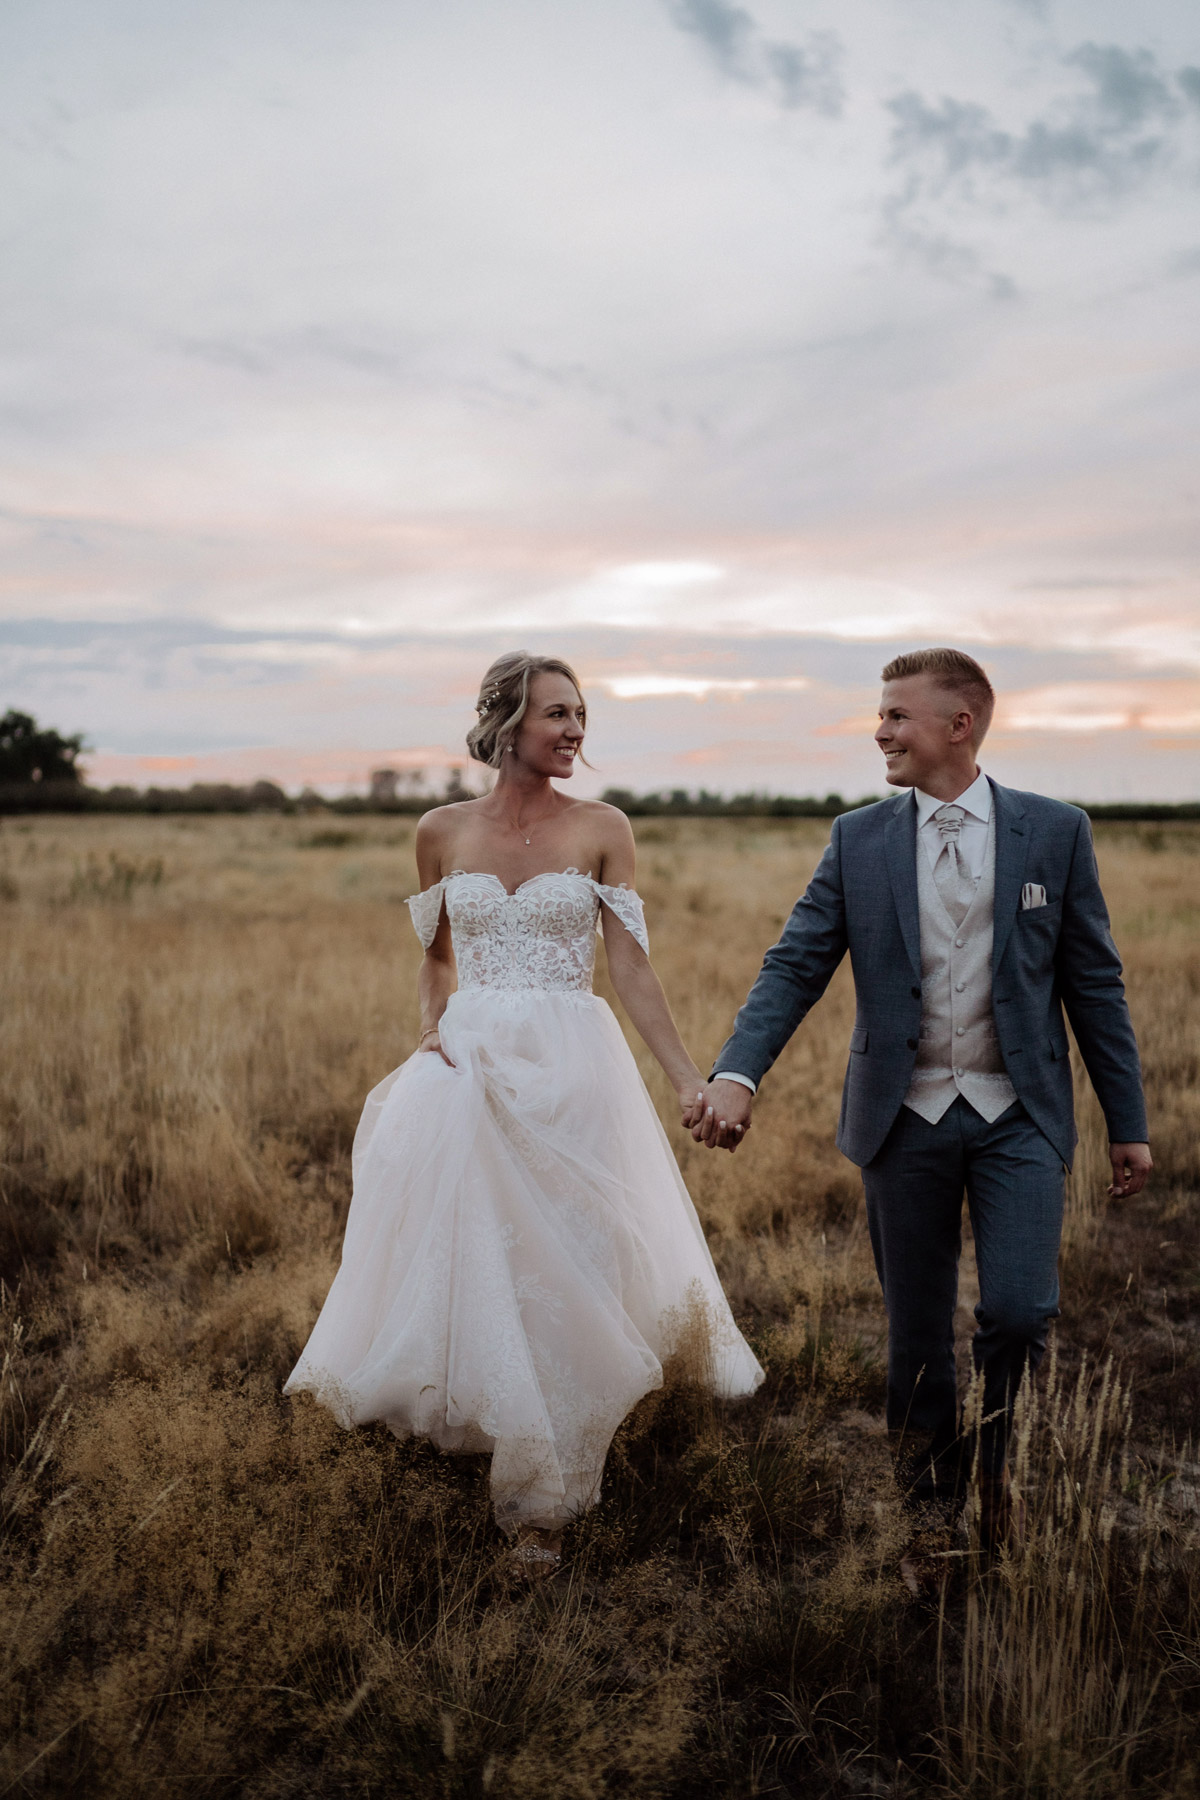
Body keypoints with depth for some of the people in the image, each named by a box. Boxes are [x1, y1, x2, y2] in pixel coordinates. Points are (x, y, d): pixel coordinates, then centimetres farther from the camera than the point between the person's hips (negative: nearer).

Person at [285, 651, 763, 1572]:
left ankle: (541, 1497, 23)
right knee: (472, 1264, 6)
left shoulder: (602, 829, -1)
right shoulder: (443, 832, 5)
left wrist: (690, 1079, -7)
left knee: (564, 1269, 3)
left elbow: (632, 969, -2)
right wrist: (431, 1024, -2)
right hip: (471, 1070, 2)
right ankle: (522, 1457, 33)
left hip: (571, 1070, -2)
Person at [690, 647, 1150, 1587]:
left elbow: (1094, 981, 3)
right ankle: (933, 1514, 31)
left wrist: (1128, 1122, 4)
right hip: (906, 1118, 1)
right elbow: (795, 966, -4)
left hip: (1019, 1114, -1)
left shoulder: (1054, 831, 0)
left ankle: (996, 1458, 20)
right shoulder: (858, 839, 2)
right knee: (917, 1337, 9)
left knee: (1018, 1309, -13)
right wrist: (737, 1074, -20)